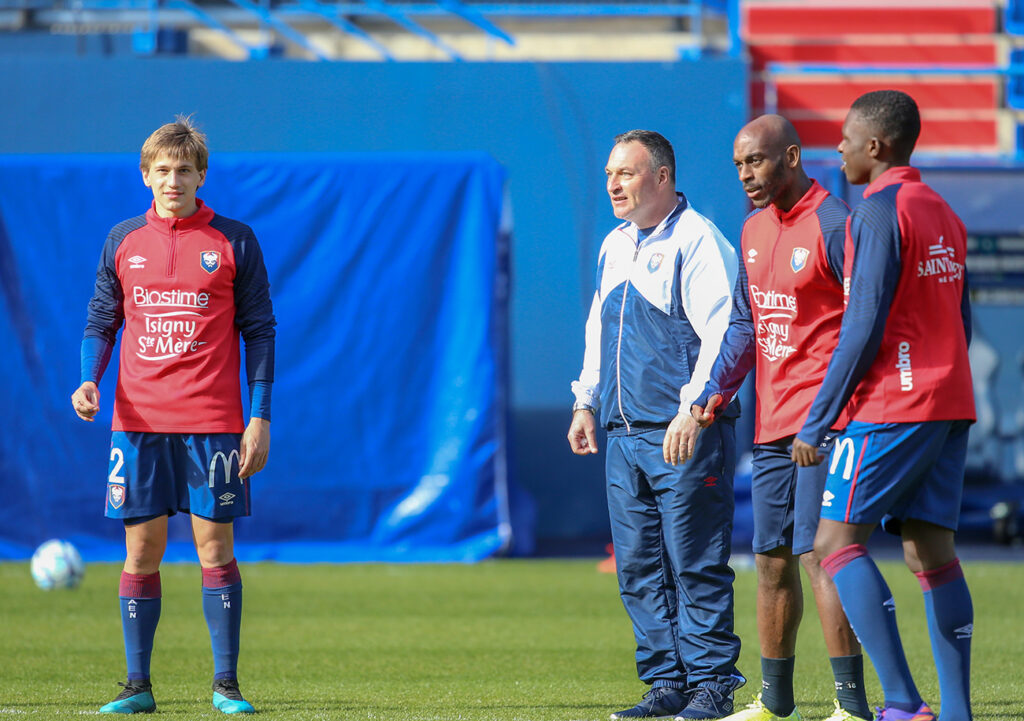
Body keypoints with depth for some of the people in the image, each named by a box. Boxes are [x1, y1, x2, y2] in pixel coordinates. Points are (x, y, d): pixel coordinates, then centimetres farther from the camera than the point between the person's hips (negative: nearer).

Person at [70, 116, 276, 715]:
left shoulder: (234, 242, 2)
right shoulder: (123, 242, 9)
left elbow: (260, 332, 3)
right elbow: (102, 323, 14)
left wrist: (260, 418, -4)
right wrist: (90, 381, -5)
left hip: (213, 422, -2)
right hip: (139, 418, 2)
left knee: (216, 548, -2)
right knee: (141, 550, 2)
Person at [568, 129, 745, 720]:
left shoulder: (698, 241, -7)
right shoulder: (615, 247, 18)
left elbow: (719, 334, -13)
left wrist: (692, 411, -19)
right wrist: (587, 402, 20)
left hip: (685, 433, -8)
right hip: (624, 434, 8)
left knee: (696, 565, -7)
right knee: (639, 567, 6)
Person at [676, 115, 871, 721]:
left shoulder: (834, 226, -11)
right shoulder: (754, 230, 15)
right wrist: (712, 398, 11)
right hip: (772, 423, 8)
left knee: (817, 552, -13)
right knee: (771, 559, 11)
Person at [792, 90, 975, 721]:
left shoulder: (879, 213, -11)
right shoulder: (944, 215, 16)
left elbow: (865, 327, -16)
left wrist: (816, 423, -13)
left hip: (891, 408, -9)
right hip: (951, 406, 9)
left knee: (837, 541, -8)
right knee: (933, 551, 7)